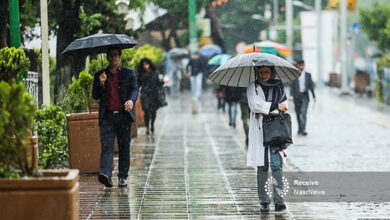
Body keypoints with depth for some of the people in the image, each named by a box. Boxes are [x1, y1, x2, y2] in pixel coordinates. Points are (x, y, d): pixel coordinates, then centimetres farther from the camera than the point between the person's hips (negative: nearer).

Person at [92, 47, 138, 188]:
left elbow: (134, 90, 0)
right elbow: (95, 96, 9)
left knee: (124, 147, 4)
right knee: (106, 145, -14)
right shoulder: (100, 75, 13)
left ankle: (123, 177, 13)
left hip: (124, 115, 0)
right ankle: (105, 174, -27)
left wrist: (131, 100, -22)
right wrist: (101, 83, -8)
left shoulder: (129, 74, 11)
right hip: (107, 116, 0)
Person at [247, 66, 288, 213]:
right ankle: (264, 201, 6)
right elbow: (255, 104, -9)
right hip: (259, 130, 0)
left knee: (276, 164, -12)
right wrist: (275, 106, -10)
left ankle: (278, 199, -16)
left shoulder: (278, 86, 11)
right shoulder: (253, 87, 7)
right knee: (262, 166, 1)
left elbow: (284, 107, 4)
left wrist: (264, 110, -8)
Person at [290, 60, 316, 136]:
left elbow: (311, 86, 12)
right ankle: (300, 128, 22)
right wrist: (292, 95, -9)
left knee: (303, 112, -15)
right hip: (297, 96, 1)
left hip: (305, 96, -1)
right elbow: (292, 86, 2)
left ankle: (303, 129, -19)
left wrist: (314, 96, 12)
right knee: (298, 113, 7)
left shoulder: (308, 75, 9)